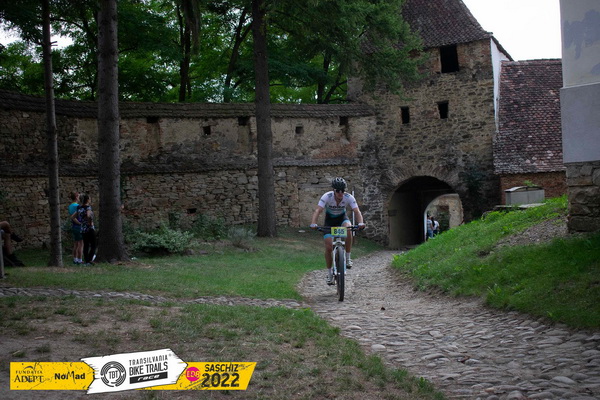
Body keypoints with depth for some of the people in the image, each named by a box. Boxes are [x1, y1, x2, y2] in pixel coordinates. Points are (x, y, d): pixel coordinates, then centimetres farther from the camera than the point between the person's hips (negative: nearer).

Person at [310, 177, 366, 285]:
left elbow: (357, 211, -32)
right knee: (329, 247, -11)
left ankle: (347, 258, -19)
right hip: (329, 220, 0)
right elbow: (318, 210, -36)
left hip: (342, 218, 0)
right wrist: (313, 223, -54)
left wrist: (360, 223, -51)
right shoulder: (327, 196, -28)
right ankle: (329, 273, 8)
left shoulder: (349, 197, -24)